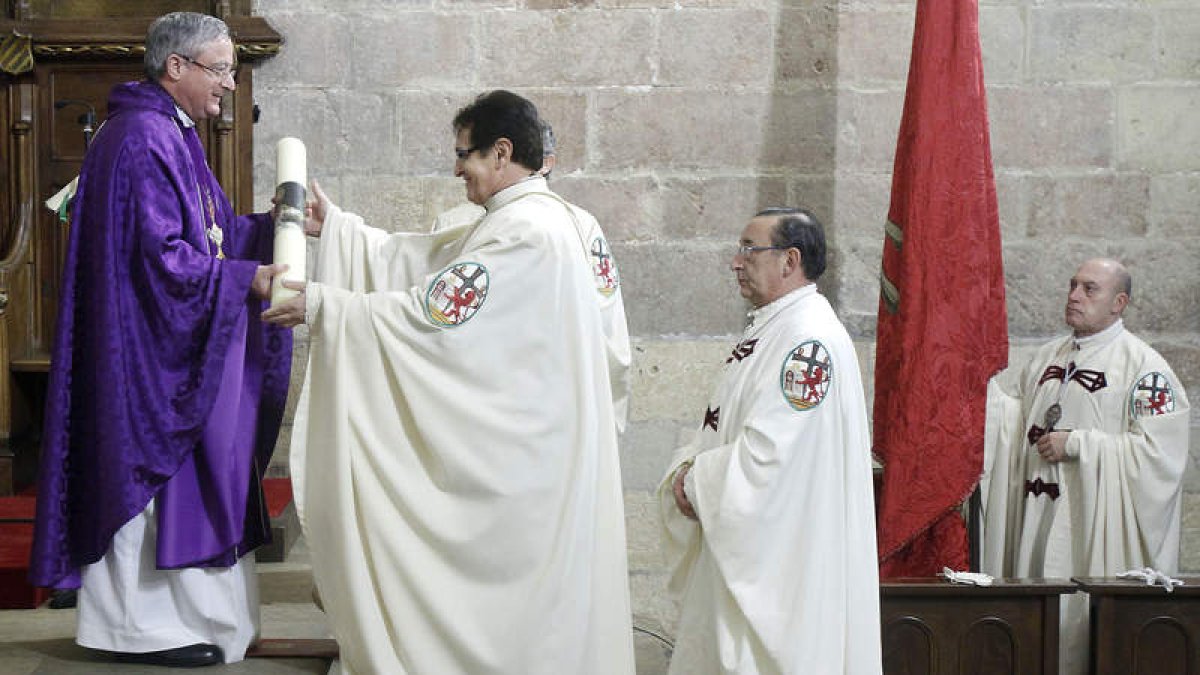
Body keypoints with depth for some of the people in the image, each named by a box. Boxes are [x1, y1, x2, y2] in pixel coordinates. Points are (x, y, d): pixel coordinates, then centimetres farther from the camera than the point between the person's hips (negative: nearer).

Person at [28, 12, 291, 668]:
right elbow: (162, 256, -24)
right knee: (155, 471, -2)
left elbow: (212, 228, 17)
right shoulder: (142, 141, -19)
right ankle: (145, 626, 9)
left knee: (185, 478, 14)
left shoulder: (172, 134, 14)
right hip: (150, 348, -11)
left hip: (179, 347, 11)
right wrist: (247, 279, -25)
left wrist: (275, 225, 3)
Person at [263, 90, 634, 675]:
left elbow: (431, 312, -21)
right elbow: (419, 259, 15)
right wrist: (334, 227, 12)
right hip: (520, 442, 10)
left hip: (518, 455, -10)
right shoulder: (522, 220, 13)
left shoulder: (527, 232, -20)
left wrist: (323, 306, -15)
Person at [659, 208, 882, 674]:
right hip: (736, 547, 10)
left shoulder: (809, 341, -18)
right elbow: (726, 428, 19)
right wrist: (690, 470, -1)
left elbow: (768, 453, -25)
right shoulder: (767, 329, 15)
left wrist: (693, 481, -11)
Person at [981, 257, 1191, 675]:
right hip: (1040, 516, 6)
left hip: (1096, 520, -6)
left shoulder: (1143, 366, -6)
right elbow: (1005, 399, 26)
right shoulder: (1049, 356, 15)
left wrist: (1076, 444, -14)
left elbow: (1157, 451, -13)